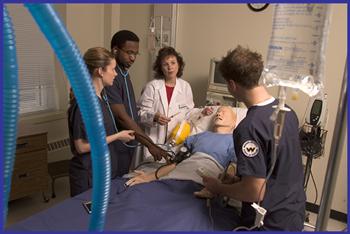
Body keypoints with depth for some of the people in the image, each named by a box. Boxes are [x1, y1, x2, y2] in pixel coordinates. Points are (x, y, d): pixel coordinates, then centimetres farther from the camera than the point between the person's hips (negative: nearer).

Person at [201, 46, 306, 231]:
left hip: (270, 223, -7)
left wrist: (219, 188, -10)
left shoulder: (249, 127, -28)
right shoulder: (287, 111, -3)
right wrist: (241, 176, 14)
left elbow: (256, 192, -26)